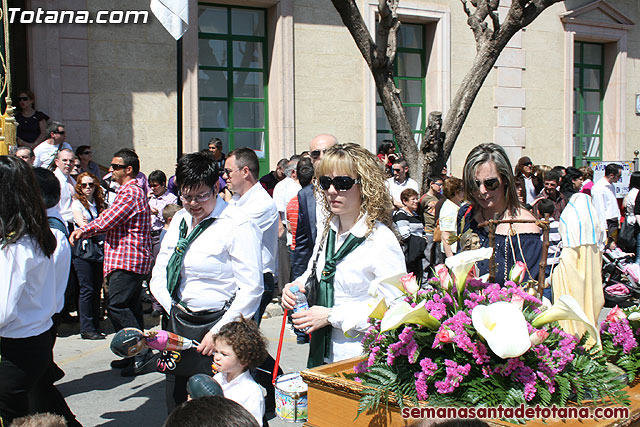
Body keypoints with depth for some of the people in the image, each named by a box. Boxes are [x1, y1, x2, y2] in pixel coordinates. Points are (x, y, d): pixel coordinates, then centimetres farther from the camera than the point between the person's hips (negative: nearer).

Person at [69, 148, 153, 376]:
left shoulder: (130, 193, -14)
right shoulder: (132, 191, 22)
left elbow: (106, 221, -16)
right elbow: (110, 222, 23)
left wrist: (83, 231, 2)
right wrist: (84, 231, 10)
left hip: (127, 259, -11)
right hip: (131, 260, 11)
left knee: (117, 306, -13)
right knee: (130, 307, 12)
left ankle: (142, 352, -10)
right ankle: (136, 354, 17)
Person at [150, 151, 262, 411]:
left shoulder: (237, 224, -12)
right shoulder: (180, 220, 11)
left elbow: (251, 289, -15)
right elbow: (159, 274, 16)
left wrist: (219, 332, -15)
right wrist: (172, 308, 2)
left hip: (216, 323, -7)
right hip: (178, 323, 7)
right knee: (176, 410, 12)